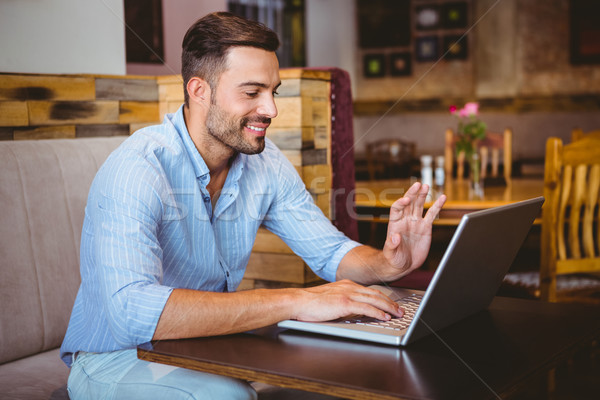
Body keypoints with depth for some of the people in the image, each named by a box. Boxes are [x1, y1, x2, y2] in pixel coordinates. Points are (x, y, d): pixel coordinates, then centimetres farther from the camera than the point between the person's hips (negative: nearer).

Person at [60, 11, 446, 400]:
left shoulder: (266, 161, -4)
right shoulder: (137, 170, -26)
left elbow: (331, 251, 4)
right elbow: (132, 312, -41)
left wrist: (387, 264, -20)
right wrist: (293, 301, -41)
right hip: (116, 361, -6)